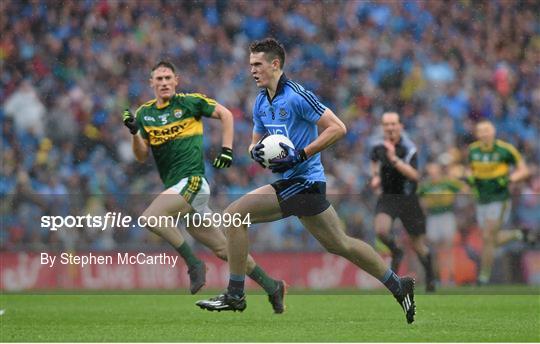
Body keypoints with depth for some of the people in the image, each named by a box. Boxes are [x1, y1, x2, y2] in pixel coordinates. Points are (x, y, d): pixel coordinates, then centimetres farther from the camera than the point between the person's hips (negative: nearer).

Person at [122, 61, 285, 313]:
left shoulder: (190, 102, -1)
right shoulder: (144, 113, 12)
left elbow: (225, 114, 8)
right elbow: (141, 156, 8)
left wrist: (227, 149, -1)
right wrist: (134, 132, -10)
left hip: (192, 181, -6)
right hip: (174, 185, 6)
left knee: (151, 216, -27)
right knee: (223, 249, 7)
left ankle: (193, 264, -15)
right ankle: (271, 287, 16)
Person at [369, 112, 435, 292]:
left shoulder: (408, 148, -15)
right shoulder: (378, 146, 0)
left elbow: (414, 175, -29)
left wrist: (394, 159, -37)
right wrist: (375, 176, 10)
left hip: (408, 199, -3)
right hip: (387, 197, 3)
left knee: (419, 246, 6)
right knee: (381, 230, -26)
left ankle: (430, 278, 29)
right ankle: (396, 253, 6)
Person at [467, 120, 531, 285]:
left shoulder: (505, 150, -12)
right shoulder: (473, 150, 1)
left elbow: (523, 170, -4)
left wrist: (509, 179, -22)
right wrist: (469, 178, -3)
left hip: (500, 199, -6)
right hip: (482, 201, 6)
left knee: (487, 239, -11)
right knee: (493, 240, 8)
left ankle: (483, 278, -1)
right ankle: (519, 234, 35)